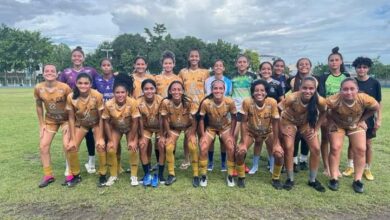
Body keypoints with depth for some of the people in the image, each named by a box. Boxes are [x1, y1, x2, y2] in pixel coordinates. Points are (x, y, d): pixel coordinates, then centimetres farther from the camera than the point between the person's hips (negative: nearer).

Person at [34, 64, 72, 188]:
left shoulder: (64, 88, -23)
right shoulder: (38, 88, -12)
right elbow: (39, 107, 1)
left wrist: (69, 124, -15)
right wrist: (41, 125, 0)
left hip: (66, 119, -4)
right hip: (50, 120, 4)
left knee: (67, 145, -13)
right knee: (43, 146, 0)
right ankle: (48, 175, 15)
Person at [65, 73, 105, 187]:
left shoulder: (97, 96, -29)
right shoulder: (71, 97, -23)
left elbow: (101, 117, -20)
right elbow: (71, 118, -11)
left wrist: (100, 138, -19)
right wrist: (72, 139, -11)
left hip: (96, 124, -2)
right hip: (80, 124, 2)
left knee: (101, 146, -17)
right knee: (70, 147, -7)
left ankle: (102, 175, 4)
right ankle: (75, 175, 17)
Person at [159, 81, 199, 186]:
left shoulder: (188, 102, -29)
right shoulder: (165, 102, -27)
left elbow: (194, 119, -17)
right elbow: (165, 120, -13)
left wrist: (192, 134, -16)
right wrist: (168, 135, -11)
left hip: (188, 126, -1)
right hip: (173, 128, 1)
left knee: (193, 147, -18)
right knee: (168, 148, -13)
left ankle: (196, 175, 0)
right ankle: (171, 174, 8)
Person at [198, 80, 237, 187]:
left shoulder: (230, 102, -27)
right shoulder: (206, 102, -29)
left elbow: (234, 118, -12)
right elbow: (201, 119, -15)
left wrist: (231, 135, -12)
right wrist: (203, 136, -16)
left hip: (225, 127, 1)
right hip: (210, 128, 0)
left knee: (231, 148, -15)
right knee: (203, 149, -15)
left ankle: (230, 176, 8)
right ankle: (203, 175, 7)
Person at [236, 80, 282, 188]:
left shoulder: (272, 102, -27)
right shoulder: (247, 102, -28)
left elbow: (275, 123, -16)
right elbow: (244, 122, -20)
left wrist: (276, 143, -15)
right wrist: (244, 143, -21)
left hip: (268, 132, 1)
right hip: (250, 132, 0)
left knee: (279, 154, -17)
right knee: (240, 152, -21)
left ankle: (276, 179, 12)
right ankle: (241, 177, 6)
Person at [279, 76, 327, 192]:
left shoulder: (320, 100, -29)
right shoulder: (292, 98, -38)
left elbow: (323, 113, -6)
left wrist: (316, 128, -9)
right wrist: (281, 129, -25)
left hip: (307, 123, 3)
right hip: (289, 121, -2)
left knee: (316, 149, -5)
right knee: (288, 148, -12)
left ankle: (312, 180, 15)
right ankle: (290, 179, 7)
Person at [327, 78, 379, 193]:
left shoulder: (364, 99, -32)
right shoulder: (334, 100, -39)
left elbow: (376, 107, -10)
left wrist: (361, 119, -11)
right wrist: (331, 121, -20)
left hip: (356, 124, 2)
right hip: (337, 124, -2)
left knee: (360, 149, -3)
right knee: (335, 148, -9)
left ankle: (357, 180, 12)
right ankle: (334, 178, 4)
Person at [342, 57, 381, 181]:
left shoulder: (374, 83, -4)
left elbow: (378, 103, 0)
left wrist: (379, 119, -5)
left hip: (368, 118, 0)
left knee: (368, 144, 8)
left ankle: (367, 169, 21)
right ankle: (350, 167, 21)